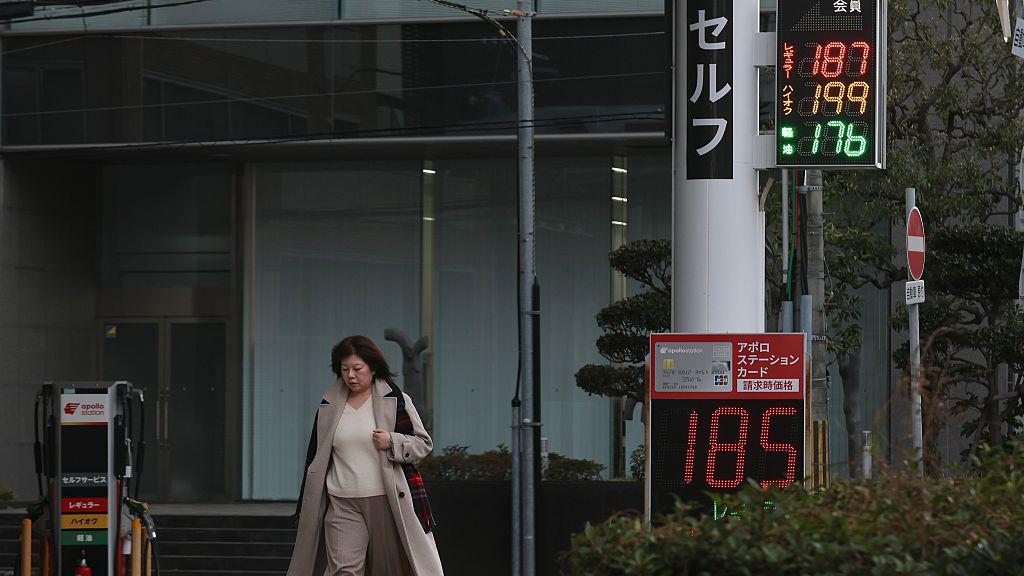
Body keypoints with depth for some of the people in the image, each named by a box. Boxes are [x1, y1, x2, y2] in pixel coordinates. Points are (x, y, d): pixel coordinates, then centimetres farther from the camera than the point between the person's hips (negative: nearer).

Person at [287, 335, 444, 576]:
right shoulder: (329, 406, 11)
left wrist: (393, 442, -15)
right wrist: (305, 507, 16)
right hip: (342, 504, 2)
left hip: (387, 500, -2)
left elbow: (423, 443, 5)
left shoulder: (396, 401, 2)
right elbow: (315, 457, 18)